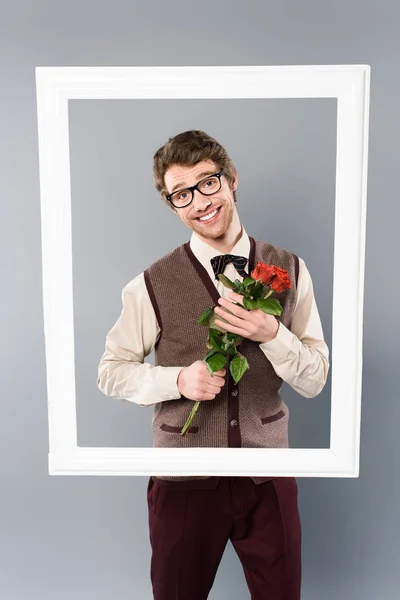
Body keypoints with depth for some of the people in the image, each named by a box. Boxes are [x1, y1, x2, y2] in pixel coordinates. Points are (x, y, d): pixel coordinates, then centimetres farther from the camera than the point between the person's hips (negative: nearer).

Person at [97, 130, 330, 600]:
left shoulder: (289, 271, -4)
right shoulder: (153, 284, -11)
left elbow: (315, 381, -2)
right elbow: (111, 371, -1)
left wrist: (272, 334, -22)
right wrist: (179, 380, -18)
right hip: (185, 478, -1)